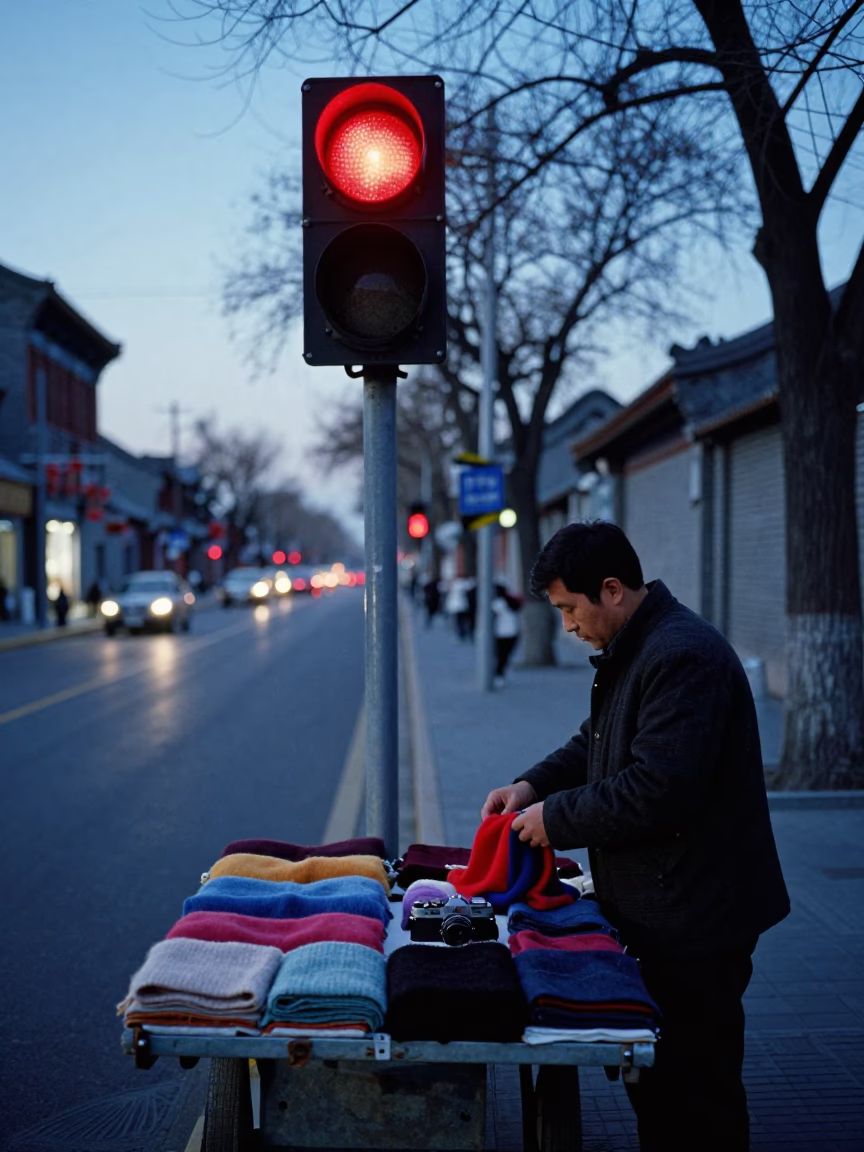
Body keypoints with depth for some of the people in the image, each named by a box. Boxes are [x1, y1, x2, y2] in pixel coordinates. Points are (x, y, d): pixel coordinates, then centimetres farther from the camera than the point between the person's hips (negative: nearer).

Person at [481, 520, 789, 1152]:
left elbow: (656, 790, -28)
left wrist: (558, 819, -16)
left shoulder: (684, 656, -23)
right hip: (660, 909, 10)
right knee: (655, 1076, 19)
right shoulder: (632, 649, 12)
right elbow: (597, 743, 22)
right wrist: (534, 783, 5)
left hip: (697, 917, -10)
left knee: (693, 1087, 1)